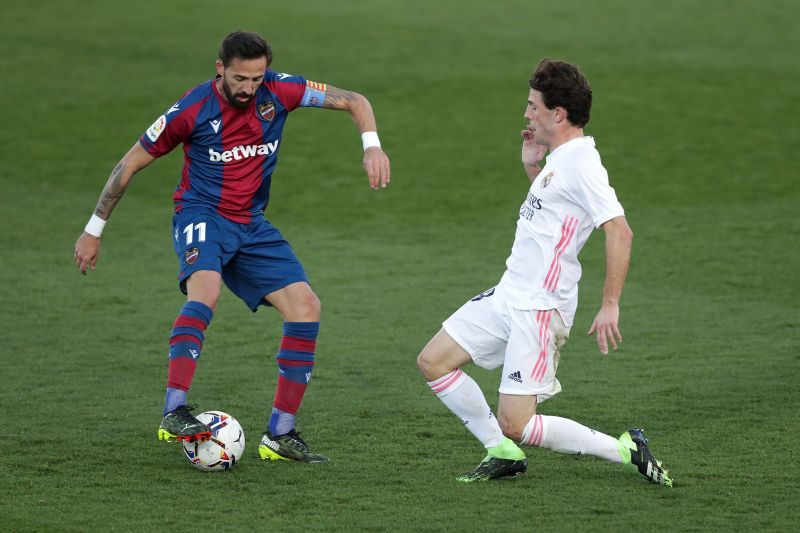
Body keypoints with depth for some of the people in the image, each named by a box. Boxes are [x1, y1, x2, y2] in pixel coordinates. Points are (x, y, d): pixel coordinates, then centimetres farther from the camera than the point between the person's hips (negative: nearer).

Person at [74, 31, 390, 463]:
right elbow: (130, 164, -4)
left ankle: (280, 434, -3)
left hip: (251, 224, 5)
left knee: (306, 306, -9)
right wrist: (93, 231, -1)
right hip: (202, 214, -5)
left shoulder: (278, 91, -6)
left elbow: (353, 101, 1)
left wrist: (372, 146, -20)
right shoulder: (193, 110, -14)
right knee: (205, 290, -35)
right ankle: (174, 414, -41)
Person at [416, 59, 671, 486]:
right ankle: (503, 453, 17)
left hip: (539, 308, -10)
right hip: (508, 294, 10)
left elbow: (619, 231, -27)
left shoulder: (582, 164, -19)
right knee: (433, 362, 11)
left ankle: (625, 450, 1)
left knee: (516, 425, -11)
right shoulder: (560, 158, 11)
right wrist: (531, 167, 16)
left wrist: (610, 305, -29)